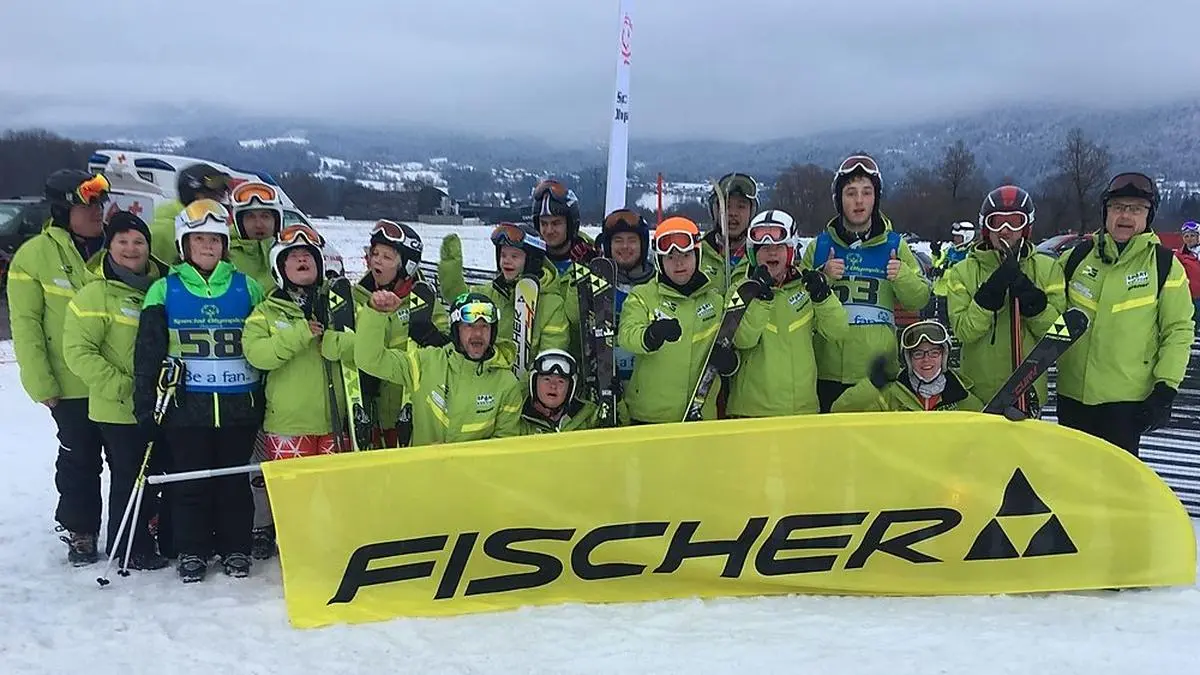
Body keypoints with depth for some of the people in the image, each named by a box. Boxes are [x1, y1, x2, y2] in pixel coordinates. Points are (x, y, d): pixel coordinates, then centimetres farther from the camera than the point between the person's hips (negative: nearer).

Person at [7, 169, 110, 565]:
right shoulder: (34, 255, -7)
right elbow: (25, 323, -6)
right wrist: (40, 382, -10)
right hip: (72, 384, -2)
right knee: (79, 458, 11)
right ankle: (79, 531, 28)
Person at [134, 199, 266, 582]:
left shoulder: (247, 288, 6)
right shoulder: (165, 291, 3)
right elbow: (147, 353, 4)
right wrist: (145, 406, 0)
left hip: (240, 405, 1)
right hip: (187, 406, 0)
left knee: (235, 480, 8)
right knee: (190, 481, 6)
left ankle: (236, 549, 22)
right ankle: (191, 552, 20)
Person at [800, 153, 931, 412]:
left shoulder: (894, 246, 9)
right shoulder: (819, 247, 8)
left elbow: (919, 300, 9)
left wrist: (902, 276, -10)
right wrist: (823, 278, -13)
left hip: (880, 372, 0)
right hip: (828, 373, 0)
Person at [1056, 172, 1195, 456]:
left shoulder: (1164, 265, -1)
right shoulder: (1078, 256, 5)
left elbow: (1179, 331, -1)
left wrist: (1166, 388, -8)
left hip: (1127, 398, -3)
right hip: (1073, 393, 3)